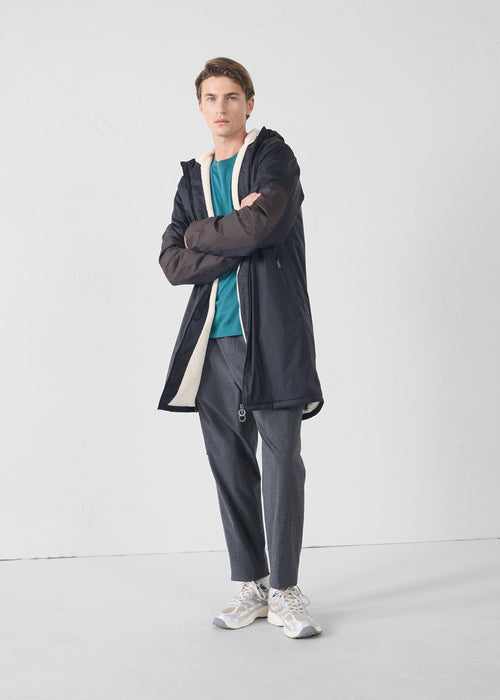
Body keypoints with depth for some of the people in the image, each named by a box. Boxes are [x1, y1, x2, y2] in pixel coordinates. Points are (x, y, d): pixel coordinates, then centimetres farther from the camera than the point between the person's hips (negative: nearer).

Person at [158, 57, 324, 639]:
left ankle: (284, 590, 6)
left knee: (281, 460, -5)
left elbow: (261, 224, -17)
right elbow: (172, 263, 6)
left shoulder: (273, 156, 3)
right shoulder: (193, 179, 18)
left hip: (272, 333, -5)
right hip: (214, 337, 5)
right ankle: (250, 586, 18)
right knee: (229, 463, 7)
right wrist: (237, 241, -7)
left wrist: (201, 233, 0)